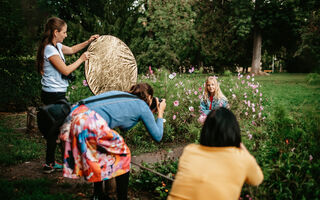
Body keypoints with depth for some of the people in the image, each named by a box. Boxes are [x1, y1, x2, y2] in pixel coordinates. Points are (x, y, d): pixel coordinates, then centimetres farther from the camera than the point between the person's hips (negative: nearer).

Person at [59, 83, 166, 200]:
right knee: (123, 155, 12)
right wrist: (160, 113, 28)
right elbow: (157, 136, 16)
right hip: (91, 123, -8)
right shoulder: (143, 106, 11)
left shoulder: (121, 94, 30)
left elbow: (123, 127, 41)